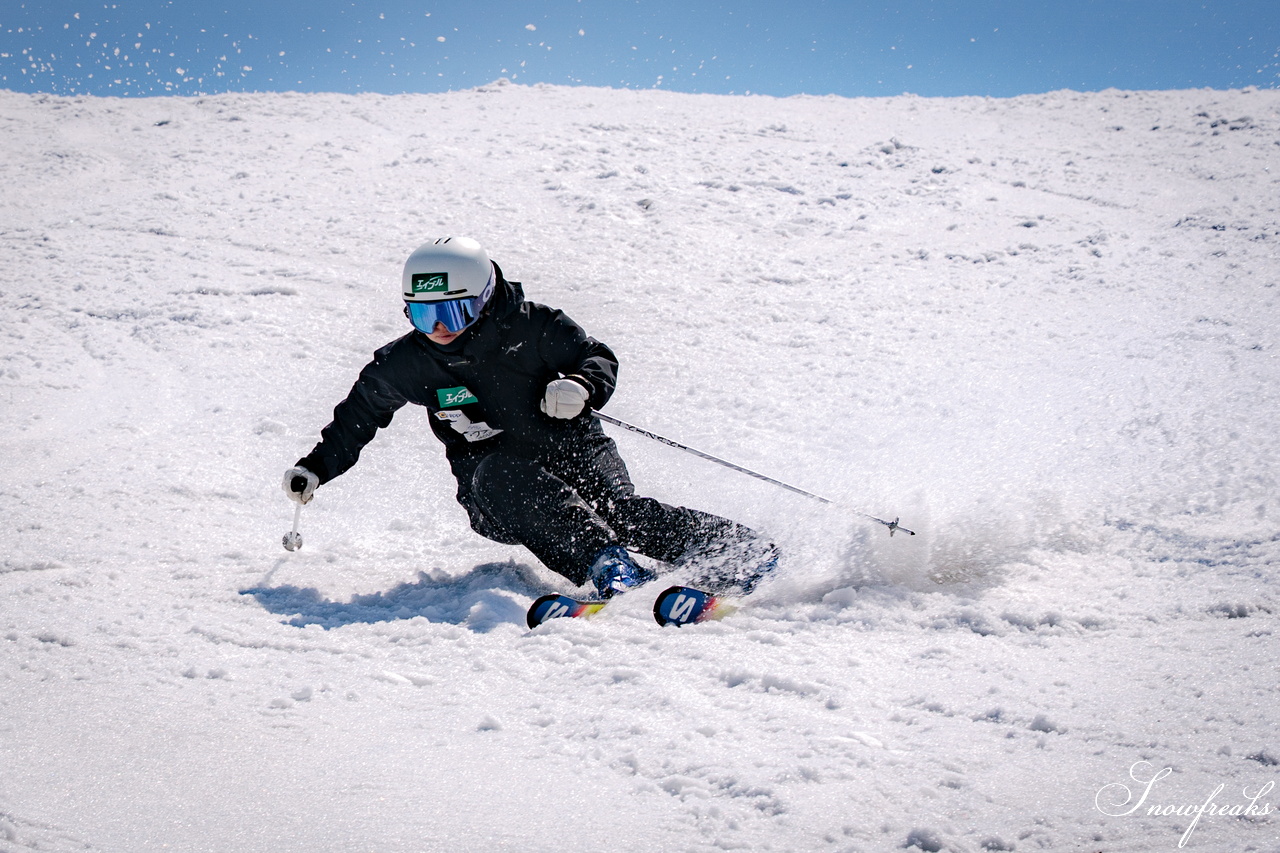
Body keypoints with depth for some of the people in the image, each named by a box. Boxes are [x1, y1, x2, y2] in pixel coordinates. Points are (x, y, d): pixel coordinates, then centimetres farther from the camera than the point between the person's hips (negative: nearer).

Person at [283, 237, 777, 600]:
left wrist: (580, 388, -25)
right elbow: (358, 414, 19)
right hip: (495, 494, 1)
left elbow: (598, 358, -3)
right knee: (501, 477, -34)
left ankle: (737, 550, -25)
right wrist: (317, 468, 13)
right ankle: (603, 562, -49)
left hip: (570, 449, -1)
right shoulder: (405, 365, 2)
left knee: (616, 507, -28)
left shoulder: (528, 328, -7)